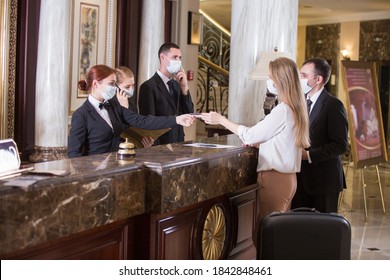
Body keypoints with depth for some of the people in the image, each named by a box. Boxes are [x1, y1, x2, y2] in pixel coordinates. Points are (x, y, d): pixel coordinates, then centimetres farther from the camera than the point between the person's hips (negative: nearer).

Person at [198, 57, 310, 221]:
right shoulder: (294, 108, 11)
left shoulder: (282, 110, -17)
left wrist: (220, 120, -1)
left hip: (274, 178, -9)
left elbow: (250, 135, -10)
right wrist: (256, 142, 6)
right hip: (286, 177, 9)